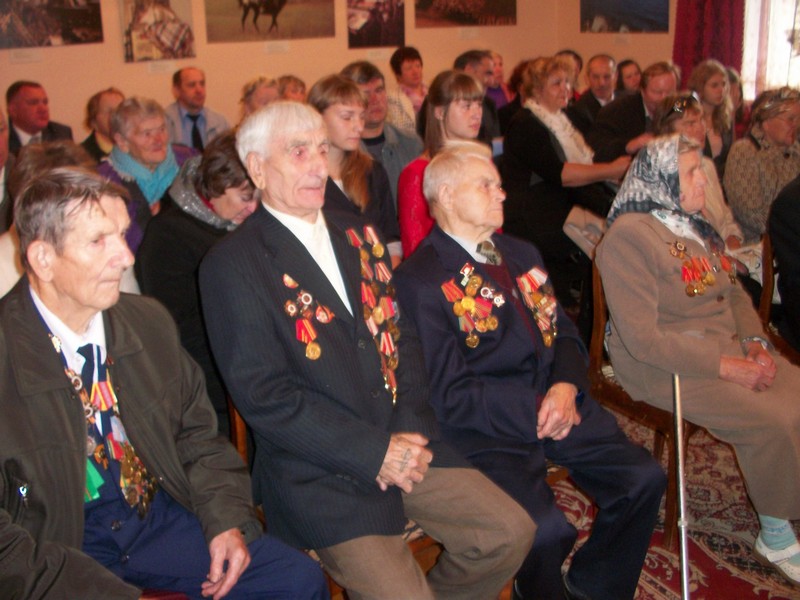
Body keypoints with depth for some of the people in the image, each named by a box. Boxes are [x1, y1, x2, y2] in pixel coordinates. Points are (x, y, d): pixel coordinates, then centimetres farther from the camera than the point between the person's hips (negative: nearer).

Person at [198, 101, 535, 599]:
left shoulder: (359, 235, 12)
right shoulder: (233, 265, -9)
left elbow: (402, 337, 11)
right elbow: (263, 396, -15)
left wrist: (411, 430, -5)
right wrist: (373, 452, -16)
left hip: (402, 442, 6)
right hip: (318, 472, -6)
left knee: (511, 533, -1)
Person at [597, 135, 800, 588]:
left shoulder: (696, 226, 13)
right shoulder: (629, 236, -14)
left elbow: (735, 292, 20)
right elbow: (642, 338, -20)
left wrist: (755, 342, -1)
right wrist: (724, 367, -21)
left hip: (730, 348, 8)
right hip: (667, 365, -8)